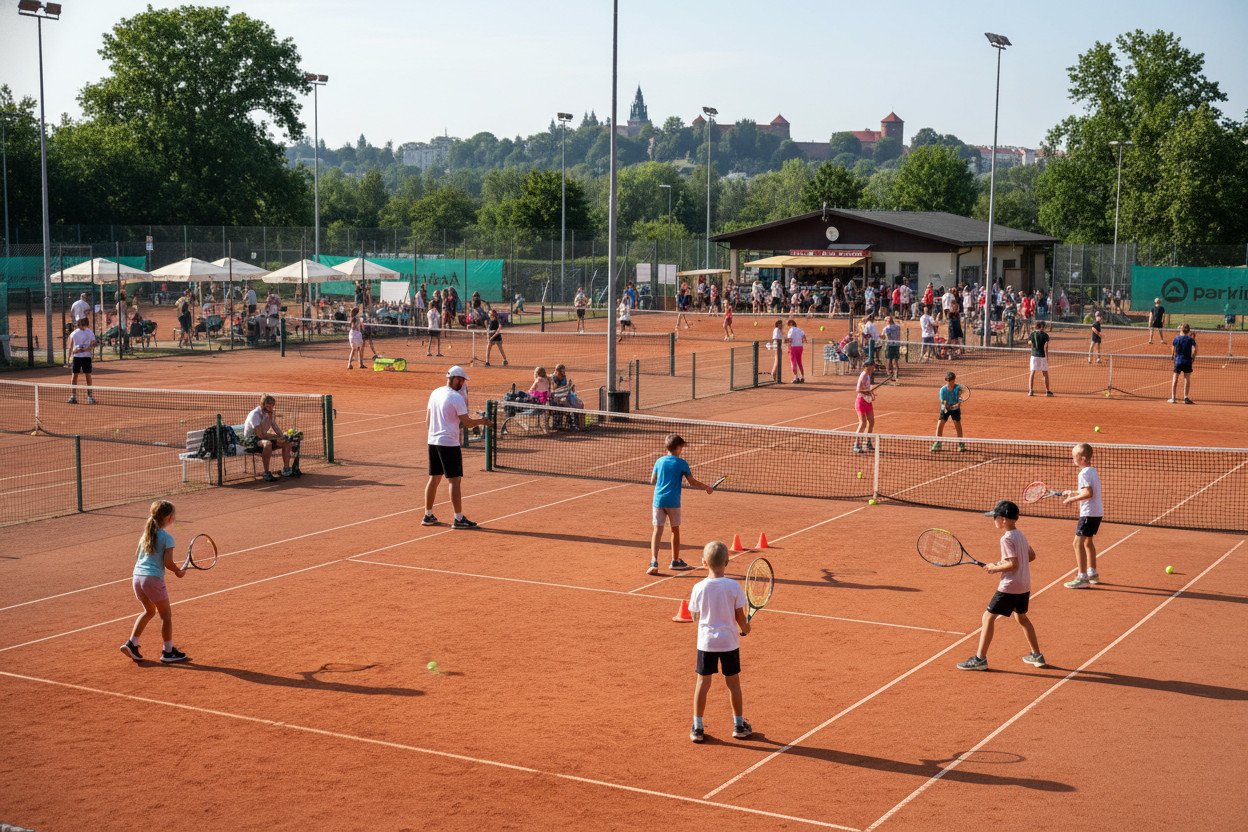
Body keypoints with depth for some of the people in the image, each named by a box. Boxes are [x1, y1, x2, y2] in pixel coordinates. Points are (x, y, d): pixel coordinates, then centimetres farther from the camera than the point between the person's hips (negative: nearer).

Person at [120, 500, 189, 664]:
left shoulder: (146, 534, 14)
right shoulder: (167, 538, -8)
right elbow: (168, 562, -13)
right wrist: (178, 571, 5)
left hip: (137, 576, 7)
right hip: (153, 579, -7)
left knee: (149, 611, 26)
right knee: (166, 615, 8)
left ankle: (132, 643, 17)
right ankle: (168, 652, 13)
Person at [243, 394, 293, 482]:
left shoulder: (269, 414, 6)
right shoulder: (255, 415, -21)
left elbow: (276, 429, 5)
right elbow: (260, 435, -27)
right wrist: (277, 436, -24)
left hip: (263, 438, 9)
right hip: (250, 440, -9)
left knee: (286, 442, 0)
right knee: (267, 444, -40)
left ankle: (286, 469, 10)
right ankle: (267, 474, -35)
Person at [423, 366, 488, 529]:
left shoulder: (435, 393, 9)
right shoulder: (456, 398, -15)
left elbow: (428, 418, 16)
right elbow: (467, 423, -14)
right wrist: (481, 421, 4)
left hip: (433, 441, 8)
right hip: (449, 443, -8)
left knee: (434, 478, 14)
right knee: (455, 480, -3)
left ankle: (428, 516, 19)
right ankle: (458, 519, -2)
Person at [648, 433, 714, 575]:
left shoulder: (659, 461, 7)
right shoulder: (681, 463, -2)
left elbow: (652, 481, 13)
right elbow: (692, 482, 0)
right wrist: (707, 487, 14)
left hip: (658, 500, 2)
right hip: (673, 502, -2)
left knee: (658, 530, 0)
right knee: (675, 530, 15)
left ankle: (654, 562, -16)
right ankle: (675, 561, 27)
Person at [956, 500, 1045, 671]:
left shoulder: (1007, 538, -17)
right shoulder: (1020, 535, 9)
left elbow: (1013, 564, -24)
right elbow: (1031, 555, 18)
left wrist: (995, 568, -10)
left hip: (1009, 587, -9)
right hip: (1025, 585, 9)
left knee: (988, 617, -3)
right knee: (1021, 617, 27)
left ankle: (980, 658, -4)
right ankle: (1036, 655, 32)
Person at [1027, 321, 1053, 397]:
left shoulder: (1032, 334, 1)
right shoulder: (1045, 335, -7)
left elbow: (1029, 342, 18)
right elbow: (1045, 347, -11)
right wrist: (1047, 357, -8)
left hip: (1034, 355, 1)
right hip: (1042, 356, -1)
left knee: (1032, 373, 2)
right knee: (1045, 373, 11)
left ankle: (1030, 390, -7)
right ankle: (1047, 391, 18)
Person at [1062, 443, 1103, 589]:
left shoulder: (1084, 473, -16)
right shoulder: (1093, 471, 14)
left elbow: (1088, 493, -27)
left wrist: (1072, 499, -18)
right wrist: (1072, 493, 19)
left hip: (1089, 513, -11)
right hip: (1097, 512, 11)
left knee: (1078, 542, -10)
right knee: (1088, 541, 23)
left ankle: (1082, 578, -13)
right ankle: (1092, 573, 34)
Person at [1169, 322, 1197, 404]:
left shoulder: (1176, 338, -1)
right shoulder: (1191, 339, -5)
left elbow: (1173, 349, 4)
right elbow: (1194, 350, -14)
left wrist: (1173, 355, 23)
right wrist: (1193, 358, 1)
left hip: (1177, 361, 1)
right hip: (1187, 362, -1)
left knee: (1175, 379, 8)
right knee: (1187, 379, 7)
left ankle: (1173, 398, 7)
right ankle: (1186, 398, 6)